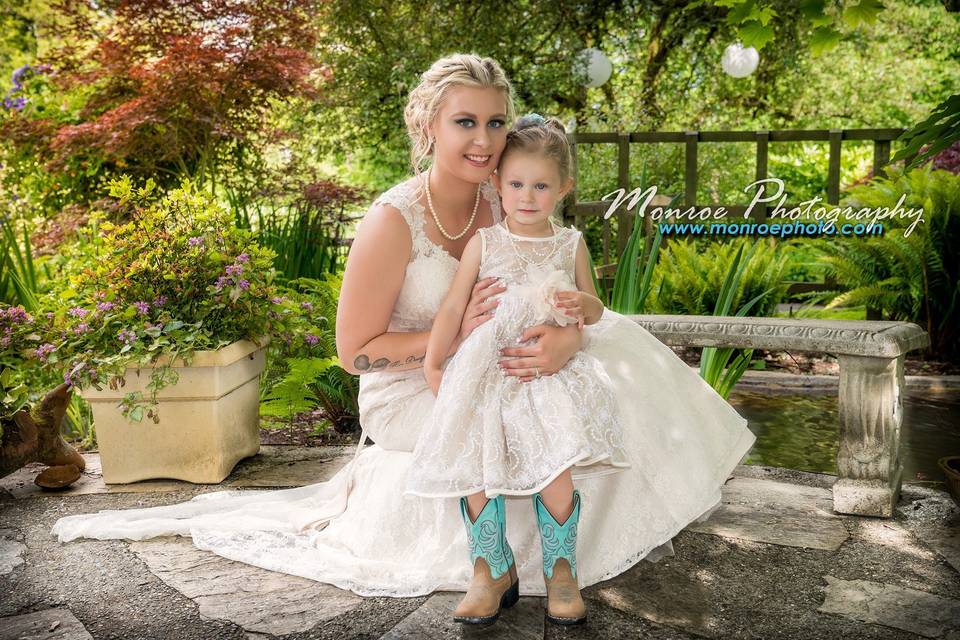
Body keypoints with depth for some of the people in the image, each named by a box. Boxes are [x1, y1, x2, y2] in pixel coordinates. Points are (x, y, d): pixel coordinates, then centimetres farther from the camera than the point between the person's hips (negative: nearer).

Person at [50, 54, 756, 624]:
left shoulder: (506, 206, -5)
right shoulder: (393, 222, -23)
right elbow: (354, 350, -17)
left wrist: (567, 337, -29)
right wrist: (456, 335, -28)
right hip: (413, 398, -6)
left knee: (612, 342, -3)